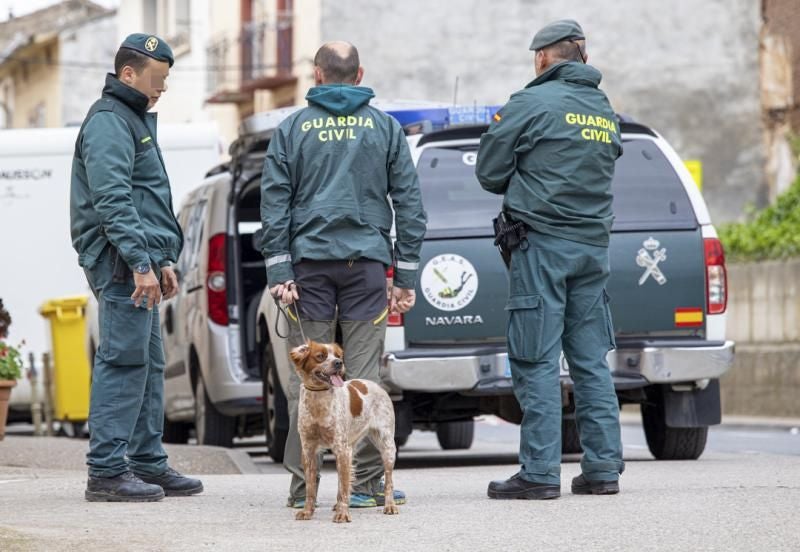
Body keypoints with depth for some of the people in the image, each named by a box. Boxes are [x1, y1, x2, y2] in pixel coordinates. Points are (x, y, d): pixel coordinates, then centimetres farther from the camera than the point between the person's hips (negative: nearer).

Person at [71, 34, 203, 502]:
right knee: (124, 362, -12)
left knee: (149, 365, 13)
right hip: (121, 264, -11)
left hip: (140, 263, 11)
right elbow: (112, 200, -22)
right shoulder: (109, 122, -11)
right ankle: (107, 472, -12)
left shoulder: (135, 120, 22)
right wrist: (140, 262, -26)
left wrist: (163, 260, 24)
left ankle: (148, 464, 18)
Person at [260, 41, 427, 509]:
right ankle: (366, 483, -1)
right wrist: (406, 276, 7)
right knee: (364, 376, 0)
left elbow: (274, 203, 0)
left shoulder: (292, 129, 5)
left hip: (309, 261, 0)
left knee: (306, 377, 4)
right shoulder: (385, 128, 6)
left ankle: (302, 483, 3)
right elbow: (409, 202, 5)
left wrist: (279, 272, -1)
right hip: (367, 260, 0)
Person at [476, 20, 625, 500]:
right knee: (591, 361, 10)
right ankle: (603, 468, 8)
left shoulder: (531, 104, -7)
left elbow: (489, 172, -2)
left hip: (543, 245, -6)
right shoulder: (606, 112, 14)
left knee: (537, 362, -5)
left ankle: (540, 473, -8)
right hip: (594, 245, 6)